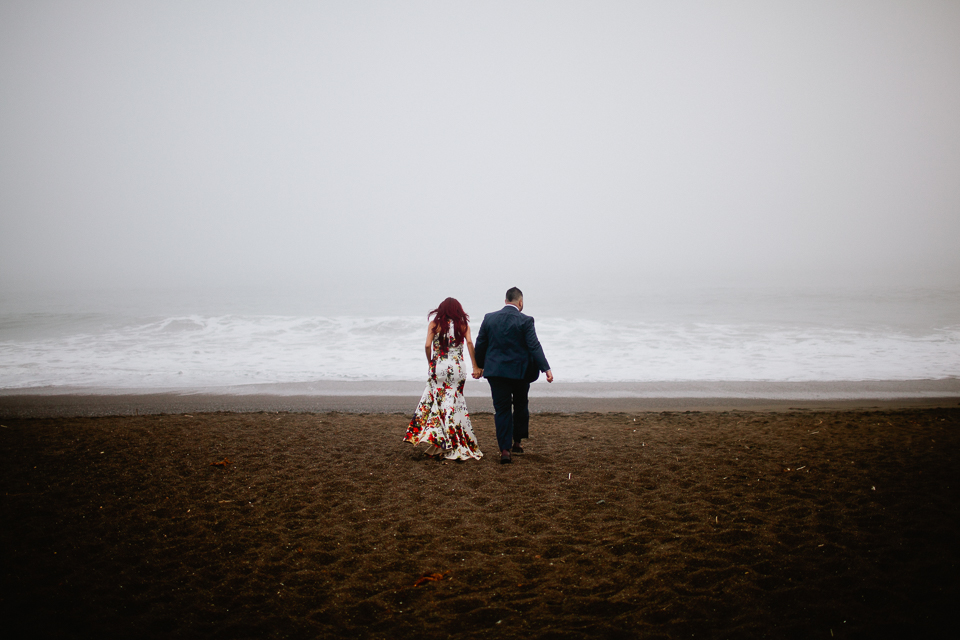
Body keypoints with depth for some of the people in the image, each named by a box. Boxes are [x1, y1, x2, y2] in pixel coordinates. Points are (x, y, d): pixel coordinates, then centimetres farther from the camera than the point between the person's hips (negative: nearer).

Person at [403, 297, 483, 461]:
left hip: (439, 368, -1)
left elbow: (428, 345, -6)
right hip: (457, 368, 1)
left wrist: (430, 362, 9)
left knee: (434, 400, 7)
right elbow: (469, 343, -9)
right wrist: (475, 366, -7)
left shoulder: (434, 324, 4)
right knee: (454, 404, 6)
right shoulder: (463, 325, 5)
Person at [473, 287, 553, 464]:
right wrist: (546, 368, -14)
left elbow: (480, 344, 8)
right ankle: (517, 442, 26)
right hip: (520, 371, -2)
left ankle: (505, 450, -1)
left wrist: (479, 366, 20)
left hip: (496, 371, 2)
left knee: (502, 410, 5)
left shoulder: (489, 318, 2)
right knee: (520, 407, 18)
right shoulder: (525, 321, -9)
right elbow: (534, 346, -14)